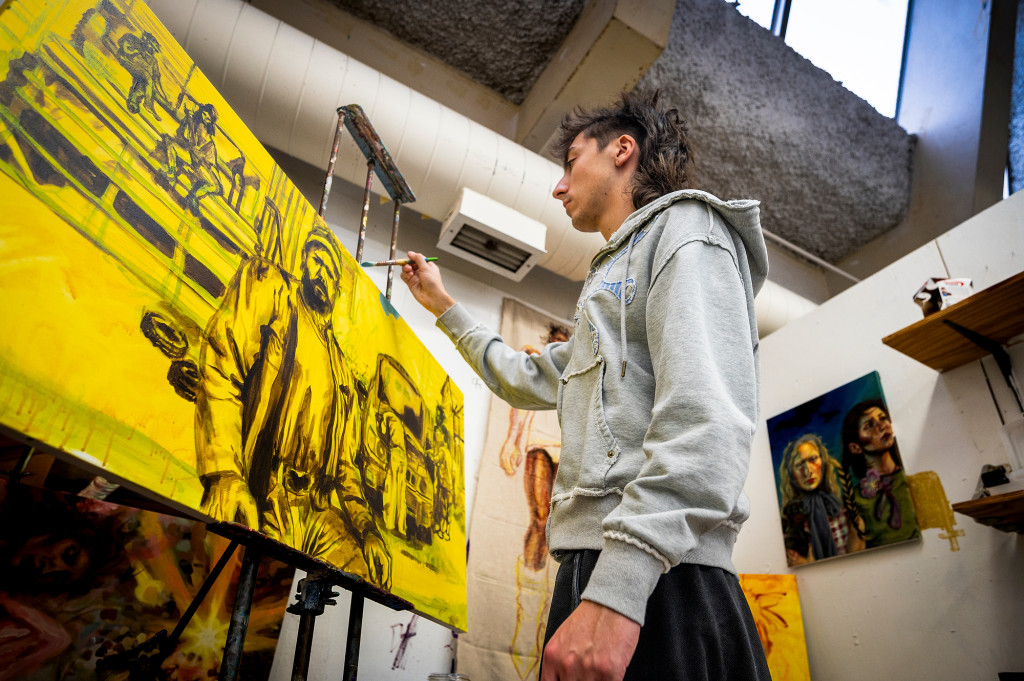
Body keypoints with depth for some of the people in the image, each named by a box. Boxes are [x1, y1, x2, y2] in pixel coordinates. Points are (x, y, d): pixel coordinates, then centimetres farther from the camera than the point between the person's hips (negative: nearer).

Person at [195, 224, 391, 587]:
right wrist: (225, 474, -22)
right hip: (257, 496, -5)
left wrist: (366, 525, 7)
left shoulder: (342, 369, 27)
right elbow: (219, 362, -8)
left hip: (319, 511, 6)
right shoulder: (268, 286, 10)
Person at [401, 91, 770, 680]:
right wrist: (445, 307, 42)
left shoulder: (684, 227, -1)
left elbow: (707, 415, -19)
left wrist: (620, 584, -28)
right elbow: (529, 379, 38)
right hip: (595, 567, 9)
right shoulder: (620, 269, 29)